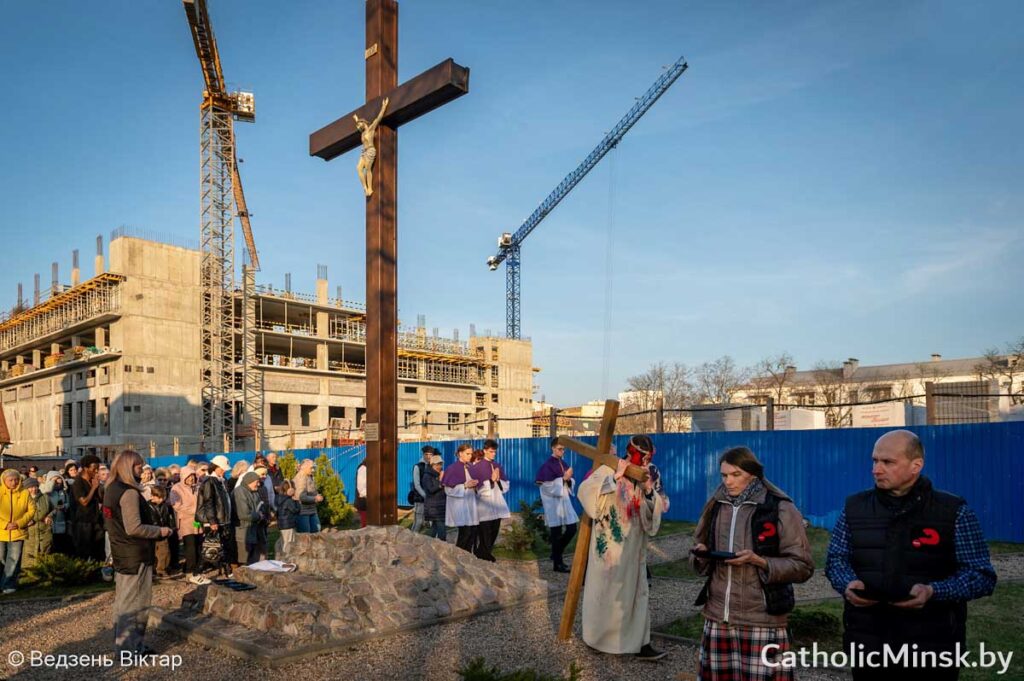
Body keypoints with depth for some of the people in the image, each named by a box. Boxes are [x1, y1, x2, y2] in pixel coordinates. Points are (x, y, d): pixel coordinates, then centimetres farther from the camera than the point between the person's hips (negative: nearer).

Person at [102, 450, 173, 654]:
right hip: (136, 556, -10)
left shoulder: (111, 489, 9)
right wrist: (160, 531, -13)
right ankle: (131, 648, 8)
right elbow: (134, 528, -25)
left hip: (121, 553, 10)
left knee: (122, 600, 19)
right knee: (136, 603, 1)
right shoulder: (129, 493, -21)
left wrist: (154, 531, 16)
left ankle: (122, 641, 31)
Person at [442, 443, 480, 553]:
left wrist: (475, 485, 3)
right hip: (460, 504, -7)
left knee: (473, 532, 3)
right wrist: (465, 486, -17)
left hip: (470, 502, 7)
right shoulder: (453, 469, -7)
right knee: (465, 532, -11)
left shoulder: (470, 468, 13)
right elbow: (449, 489, -10)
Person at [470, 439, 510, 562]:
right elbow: (477, 488, -11)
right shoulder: (476, 467, -5)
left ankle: (487, 554, 24)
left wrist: (498, 480, -8)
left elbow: (506, 486, 12)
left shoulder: (498, 466, 12)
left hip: (497, 505, 5)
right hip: (484, 507, -5)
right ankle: (485, 556, 5)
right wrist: (491, 480, -16)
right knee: (485, 534, -4)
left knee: (494, 533, 9)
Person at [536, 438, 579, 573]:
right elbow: (549, 486, -17)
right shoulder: (548, 465, -11)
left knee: (572, 529, 6)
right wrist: (563, 478, -21)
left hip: (564, 500, 8)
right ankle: (557, 563, 8)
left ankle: (557, 554, 25)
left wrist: (569, 479, -8)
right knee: (557, 533, -2)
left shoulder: (563, 464, 11)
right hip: (553, 502, -8)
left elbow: (570, 483, 14)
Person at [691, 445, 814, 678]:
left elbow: (803, 567, -7)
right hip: (717, 618, 4)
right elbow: (700, 561, 18)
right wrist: (701, 555, -5)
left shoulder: (780, 508, -6)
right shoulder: (716, 505, 9)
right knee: (717, 676, 7)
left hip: (762, 622, -4)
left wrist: (758, 560, -20)